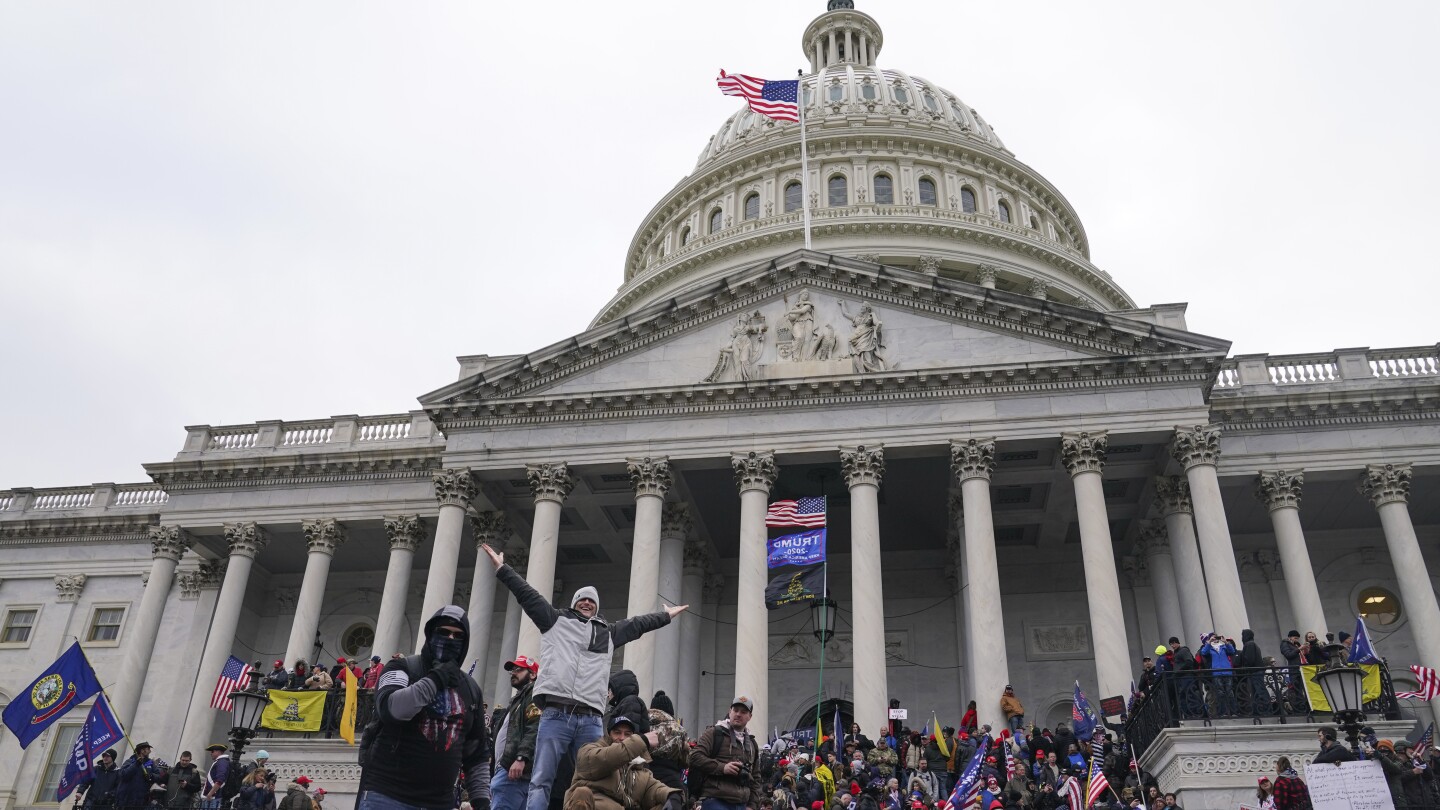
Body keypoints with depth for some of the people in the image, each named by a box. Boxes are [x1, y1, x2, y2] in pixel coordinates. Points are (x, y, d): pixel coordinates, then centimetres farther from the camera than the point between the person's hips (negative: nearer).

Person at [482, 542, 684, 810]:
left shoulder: (609, 633, 24)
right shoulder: (556, 621, 16)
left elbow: (639, 623, 34)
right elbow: (526, 594, 15)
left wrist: (667, 615, 42)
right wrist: (502, 568, 13)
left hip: (590, 720, 3)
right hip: (555, 715, -3)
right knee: (541, 781, -8)